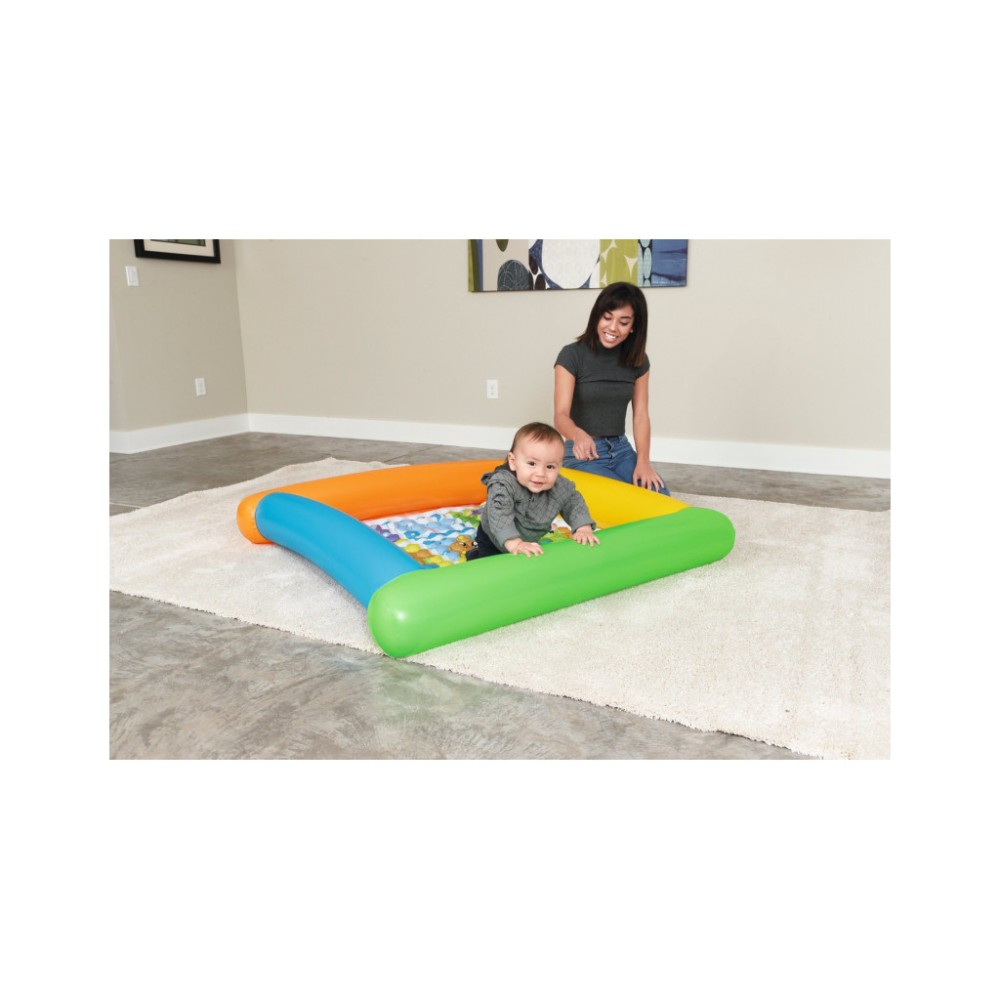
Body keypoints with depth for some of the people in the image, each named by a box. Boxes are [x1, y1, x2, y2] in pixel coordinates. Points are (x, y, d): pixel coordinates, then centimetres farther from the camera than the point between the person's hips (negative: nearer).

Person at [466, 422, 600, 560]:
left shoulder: (560, 487, -23)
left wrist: (584, 528, -21)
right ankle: (474, 555, 25)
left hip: (530, 542, 5)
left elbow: (574, 502, -6)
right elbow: (499, 514, -50)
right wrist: (514, 543, -63)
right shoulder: (502, 484, -39)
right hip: (493, 540, -5)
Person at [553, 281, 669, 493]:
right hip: (583, 454, -4)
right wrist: (578, 434, -43)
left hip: (621, 450, 4)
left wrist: (643, 461, -13)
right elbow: (561, 415, -20)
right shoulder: (572, 355, -12)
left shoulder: (638, 360, 3)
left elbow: (640, 416, 2)